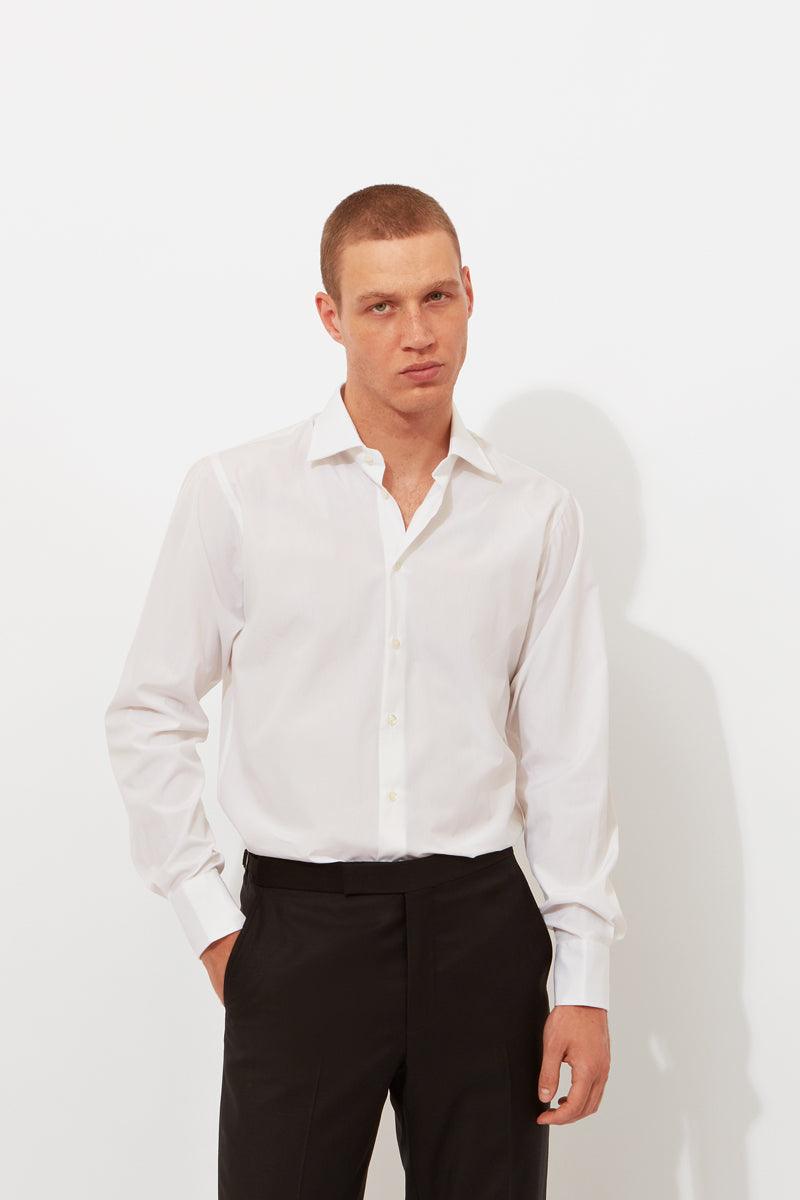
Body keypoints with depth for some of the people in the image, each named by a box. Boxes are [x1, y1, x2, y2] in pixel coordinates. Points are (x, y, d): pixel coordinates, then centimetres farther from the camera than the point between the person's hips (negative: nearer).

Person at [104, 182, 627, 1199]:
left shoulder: (536, 515, 4)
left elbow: (568, 756, 4)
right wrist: (209, 919, 0)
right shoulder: (235, 492, -1)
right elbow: (148, 714, 4)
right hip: (301, 924, -1)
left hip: (481, 927, 2)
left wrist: (583, 981, 1)